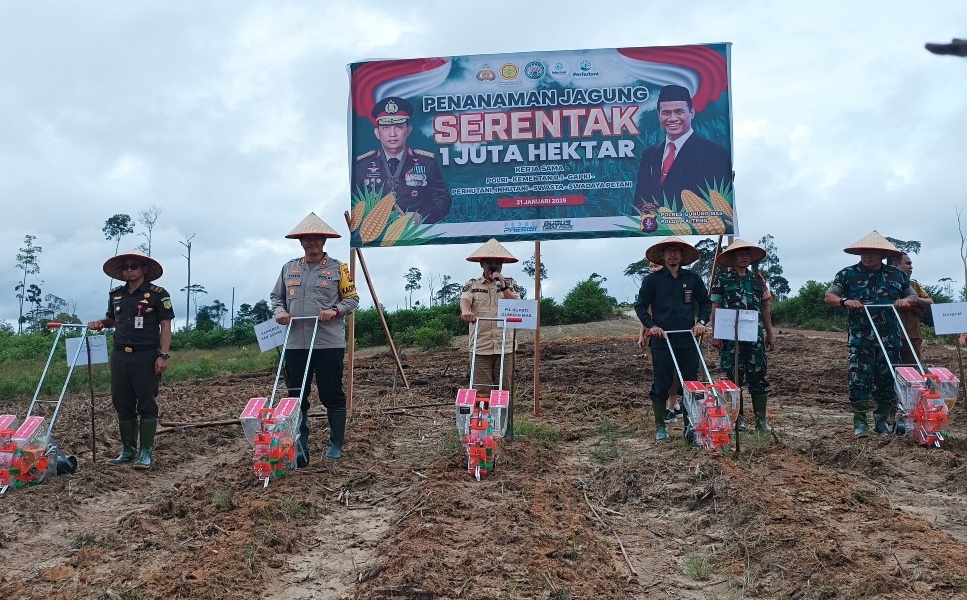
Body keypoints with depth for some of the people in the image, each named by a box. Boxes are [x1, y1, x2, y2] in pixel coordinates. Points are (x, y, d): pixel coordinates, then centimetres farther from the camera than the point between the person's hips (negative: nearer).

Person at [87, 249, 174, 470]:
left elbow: (165, 325, -6)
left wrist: (164, 355, -14)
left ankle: (146, 453, 3)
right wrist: (100, 323, 4)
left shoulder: (158, 294, -4)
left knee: (147, 405, -1)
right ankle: (128, 450, 20)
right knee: (123, 405, 10)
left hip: (146, 357, -6)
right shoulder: (115, 294, 12)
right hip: (120, 356, 6)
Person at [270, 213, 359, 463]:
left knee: (332, 395, 4)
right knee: (296, 397, 6)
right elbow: (275, 296, 18)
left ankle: (336, 445, 18)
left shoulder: (338, 268, 1)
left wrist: (335, 311, -15)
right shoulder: (288, 268, 11)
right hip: (295, 344, 3)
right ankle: (300, 449, 15)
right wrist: (279, 311, -3)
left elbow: (352, 299, 3)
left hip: (329, 343, -3)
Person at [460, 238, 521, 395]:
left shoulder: (511, 284, 11)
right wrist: (466, 311, -35)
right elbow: (465, 300, -11)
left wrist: (503, 286, -11)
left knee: (504, 389, 5)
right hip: (481, 346, -1)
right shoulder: (472, 284, 9)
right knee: (481, 390, 0)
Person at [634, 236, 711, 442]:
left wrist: (701, 321, -1)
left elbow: (705, 302, 15)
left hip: (688, 340, 2)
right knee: (661, 386, 3)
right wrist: (651, 325, -11)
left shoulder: (693, 279, 8)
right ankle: (660, 427, 15)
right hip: (662, 341, -2)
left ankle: (690, 426, 15)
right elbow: (640, 306, 3)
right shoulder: (652, 280, 1)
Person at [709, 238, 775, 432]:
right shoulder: (722, 278, 1)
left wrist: (769, 334, 12)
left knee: (759, 377, 2)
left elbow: (765, 308, 15)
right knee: (734, 377, 4)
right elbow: (715, 308, -2)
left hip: (755, 335, 3)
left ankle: (761, 418, 9)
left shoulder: (758, 279, 12)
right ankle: (738, 417, 15)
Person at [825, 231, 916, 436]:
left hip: (890, 339, 3)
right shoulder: (848, 274, 2)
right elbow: (829, 297, 2)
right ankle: (860, 423, 3)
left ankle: (882, 421, 21)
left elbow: (912, 296, 21)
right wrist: (845, 301, -18)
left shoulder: (897, 275, 10)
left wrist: (905, 300, -2)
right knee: (859, 380, -5)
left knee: (888, 380, 8)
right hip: (860, 338, -3)